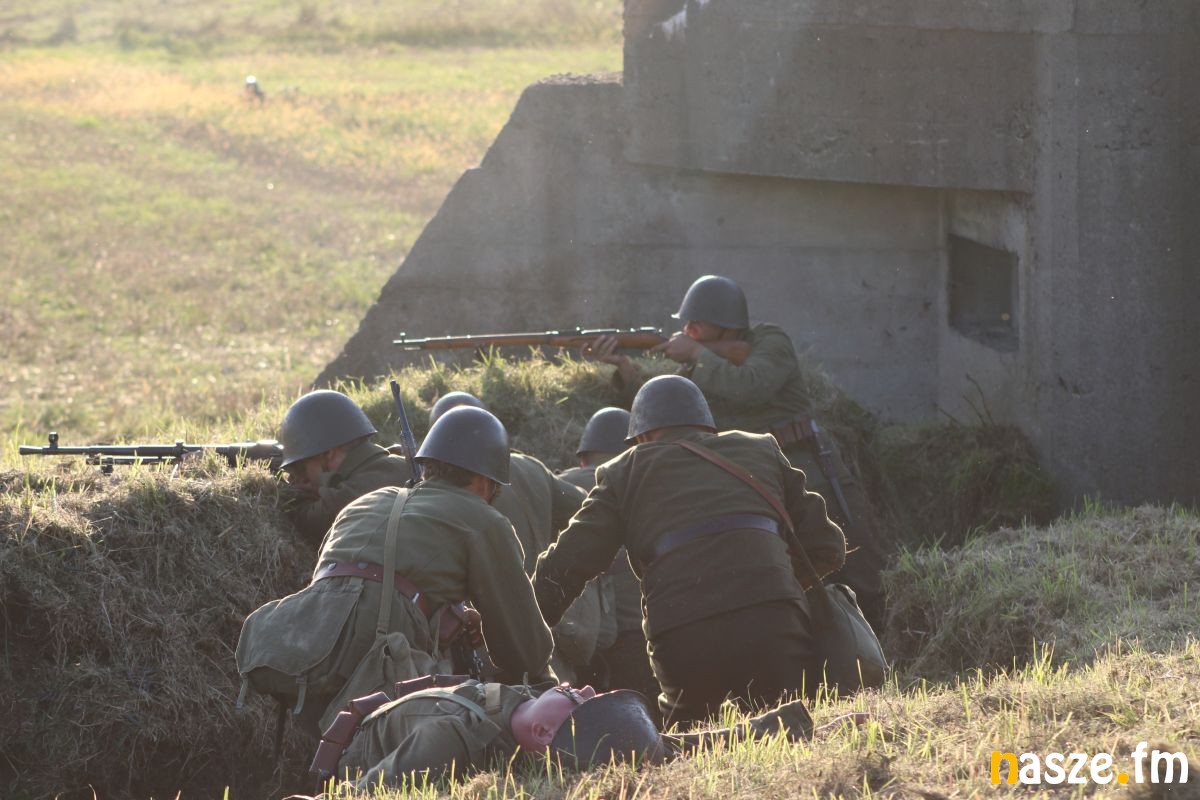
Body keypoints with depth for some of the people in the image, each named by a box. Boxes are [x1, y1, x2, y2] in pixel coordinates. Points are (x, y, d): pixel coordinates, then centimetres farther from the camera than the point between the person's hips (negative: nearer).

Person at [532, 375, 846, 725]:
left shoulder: (626, 471, 22)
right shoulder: (762, 450, 28)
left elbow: (567, 564, 15)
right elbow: (826, 547, 26)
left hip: (681, 638, 0)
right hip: (772, 616, 1)